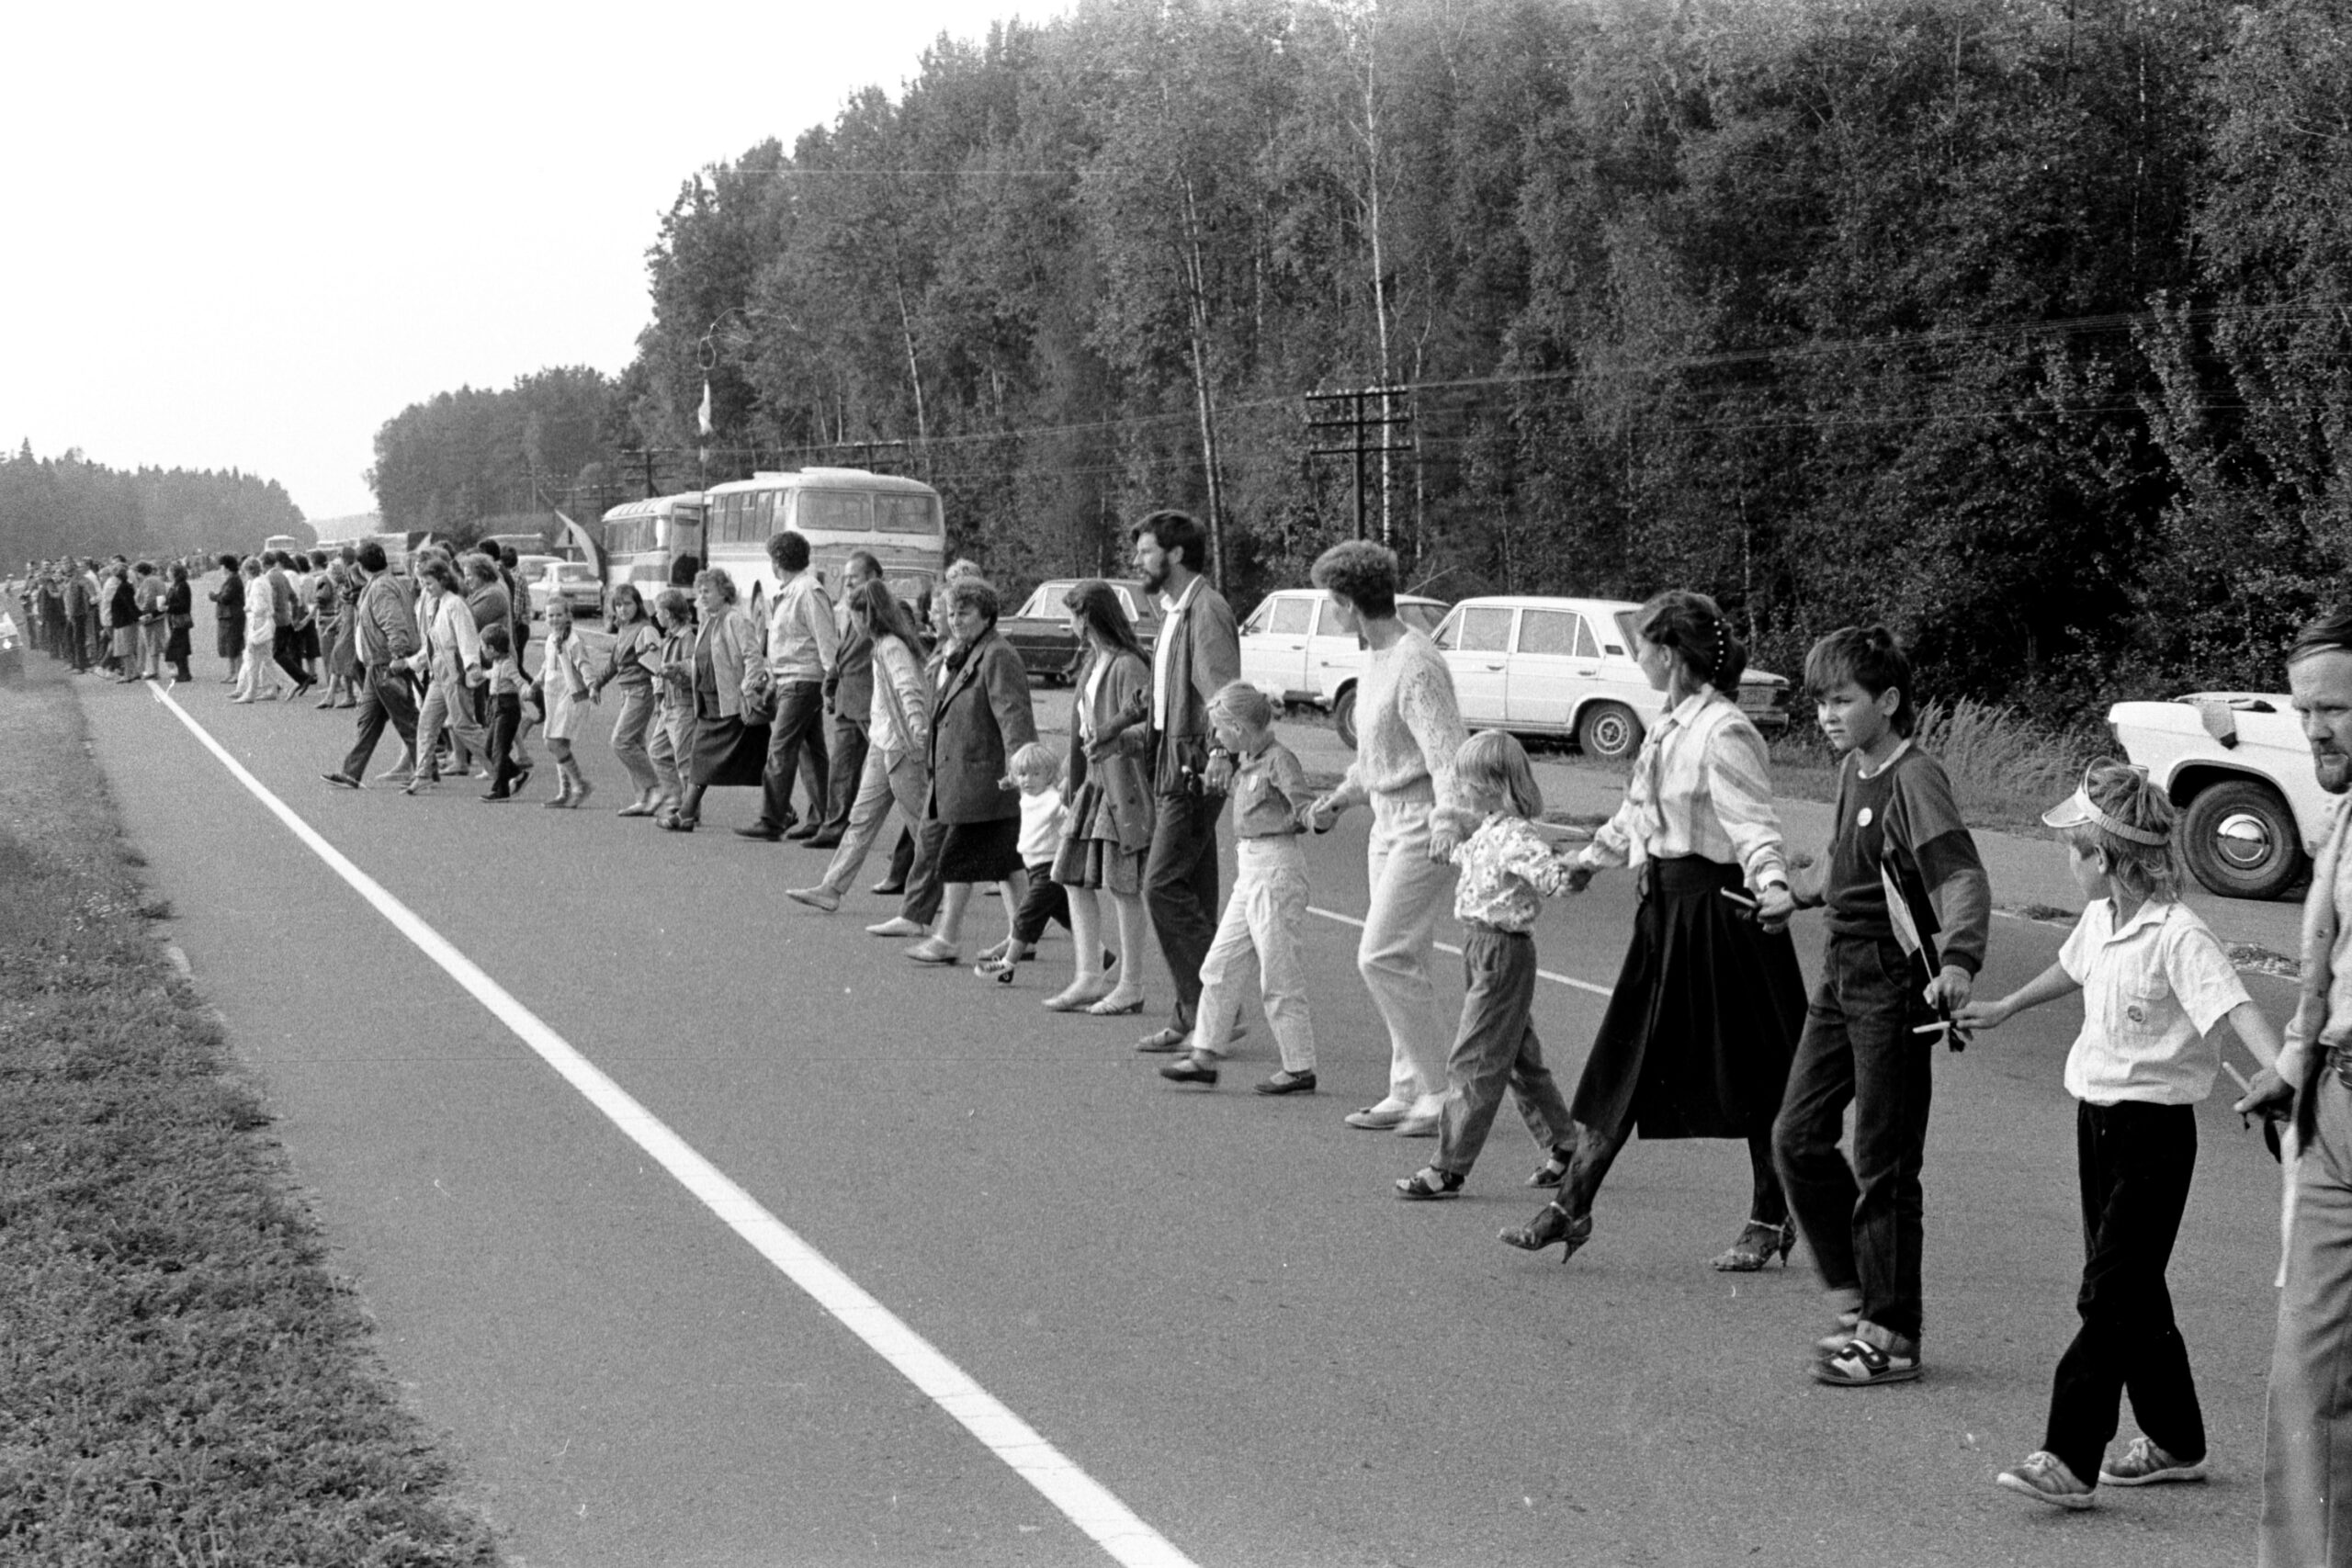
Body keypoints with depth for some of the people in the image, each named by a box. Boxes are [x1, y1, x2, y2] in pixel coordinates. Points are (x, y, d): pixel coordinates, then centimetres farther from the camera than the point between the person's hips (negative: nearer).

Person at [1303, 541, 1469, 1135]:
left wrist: (1447, 821, -38)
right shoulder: (1373, 661, 14)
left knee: (1383, 957, -14)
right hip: (1388, 823, 10)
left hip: (1423, 826, -10)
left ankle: (1441, 1092, -9)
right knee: (1401, 961, 12)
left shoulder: (1417, 666, -18)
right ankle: (1408, 1091, 18)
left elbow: (1448, 752, -26)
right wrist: (1339, 799, 32)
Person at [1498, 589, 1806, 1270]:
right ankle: (1571, 1207, 10)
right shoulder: (1669, 728, 10)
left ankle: (1770, 1220, 16)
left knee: (1751, 1078, 3)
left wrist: (1772, 884, -44)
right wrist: (1592, 856, 41)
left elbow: (1754, 823, -25)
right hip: (1666, 911, 9)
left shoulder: (1724, 732, -17)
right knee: (1623, 1062, 7)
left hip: (1719, 911, -9)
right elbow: (1637, 813, 26)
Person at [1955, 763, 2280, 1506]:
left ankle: (2070, 1458, -9)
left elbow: (2235, 1005, -32)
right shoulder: (2101, 917, 6)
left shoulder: (2178, 936, -20)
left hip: (2153, 1125, -8)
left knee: (2109, 1292, -9)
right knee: (2132, 1289, 14)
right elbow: (2071, 969, 26)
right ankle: (2174, 1442, 26)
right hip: (2098, 1111, 8)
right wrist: (2002, 1009, 42)